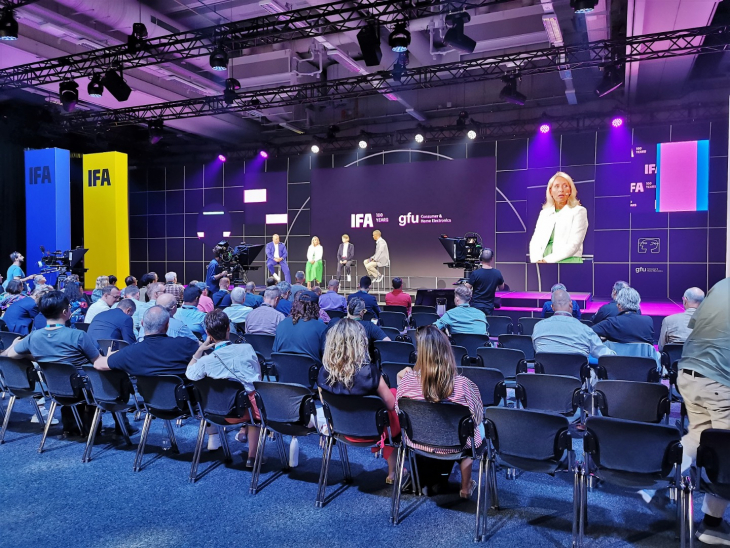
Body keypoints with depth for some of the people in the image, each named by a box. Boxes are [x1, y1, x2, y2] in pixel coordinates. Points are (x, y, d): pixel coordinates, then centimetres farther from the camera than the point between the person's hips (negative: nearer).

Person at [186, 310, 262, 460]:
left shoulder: (205, 361, -11)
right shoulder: (247, 349, -9)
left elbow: (189, 373, 10)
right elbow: (258, 377, 3)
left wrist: (200, 349, 6)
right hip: (249, 408, -1)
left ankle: (212, 438, 38)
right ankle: (252, 456, 31)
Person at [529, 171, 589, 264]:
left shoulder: (578, 211, 5)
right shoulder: (544, 213, 20)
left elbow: (574, 245, -6)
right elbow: (535, 242, 12)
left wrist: (546, 260, -14)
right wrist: (538, 260, -9)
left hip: (567, 260, -3)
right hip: (543, 261, 3)